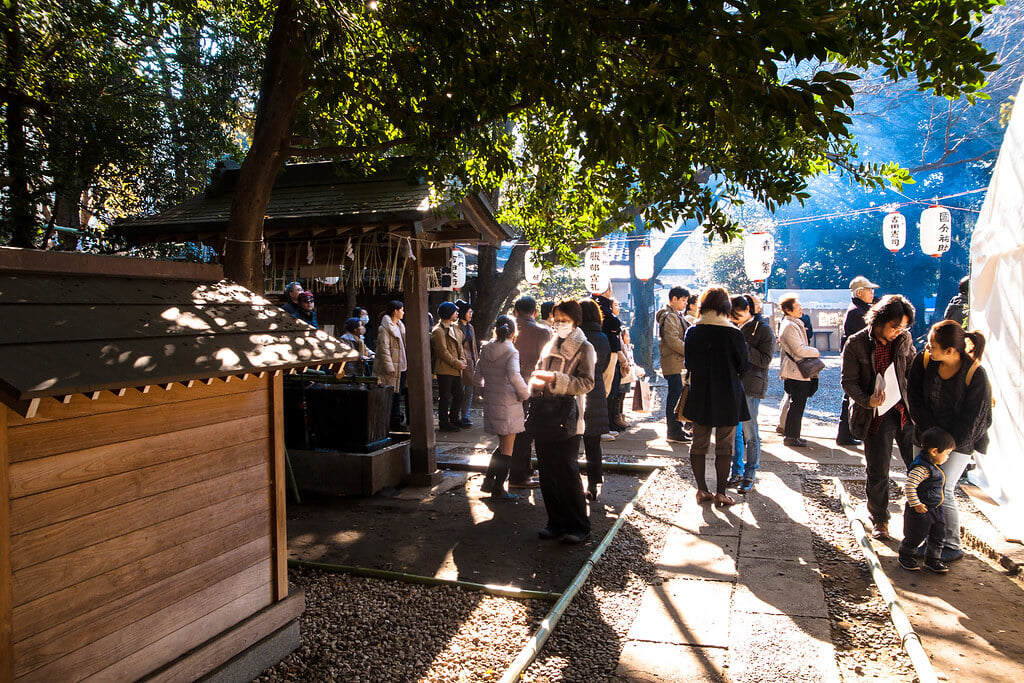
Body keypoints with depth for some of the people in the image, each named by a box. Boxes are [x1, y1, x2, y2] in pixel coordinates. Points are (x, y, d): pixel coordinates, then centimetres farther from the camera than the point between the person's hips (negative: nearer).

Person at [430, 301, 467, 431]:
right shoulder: (438, 331, -12)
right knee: (445, 397, 0)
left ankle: (454, 420, 27)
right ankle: (444, 423, 9)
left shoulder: (455, 328, 15)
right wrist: (457, 364, -13)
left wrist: (462, 361, 3)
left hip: (456, 369, 8)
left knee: (458, 396, 13)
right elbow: (443, 352, -16)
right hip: (445, 369, -8)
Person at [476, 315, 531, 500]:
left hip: (490, 404, 6)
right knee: (506, 450, 7)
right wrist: (525, 394, -16)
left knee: (502, 445, 22)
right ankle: (498, 489, 14)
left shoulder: (485, 350, 5)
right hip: (507, 406, -6)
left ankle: (488, 481, 23)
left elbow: (477, 378, 11)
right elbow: (514, 376, -30)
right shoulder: (510, 351, -14)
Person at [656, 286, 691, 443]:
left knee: (677, 393, 14)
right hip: (672, 361, -10)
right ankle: (672, 431, -3)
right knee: (675, 394, -8)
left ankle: (677, 427, 23)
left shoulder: (676, 315, 21)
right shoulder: (670, 316, -13)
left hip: (677, 361, 10)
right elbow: (672, 340, -22)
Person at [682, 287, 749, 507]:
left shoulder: (692, 332, -5)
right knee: (724, 447, 7)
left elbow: (688, 363, 5)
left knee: (699, 444, 13)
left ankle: (701, 489, 18)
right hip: (727, 398, -3)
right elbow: (742, 367, -4)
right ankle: (720, 493, 10)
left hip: (699, 397, 3)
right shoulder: (734, 334, -13)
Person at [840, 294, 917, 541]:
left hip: (905, 412, 3)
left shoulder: (904, 340, 2)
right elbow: (848, 382, -5)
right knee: (878, 473, 7)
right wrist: (867, 401, -20)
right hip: (876, 417, -2)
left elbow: (913, 371, 14)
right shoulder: (856, 344, -8)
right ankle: (879, 522, 26)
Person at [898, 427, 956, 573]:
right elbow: (909, 486, -32)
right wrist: (916, 504, -24)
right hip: (920, 512, -9)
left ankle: (933, 559, 31)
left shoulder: (933, 464, 4)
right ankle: (905, 557, 28)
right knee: (915, 537, 6)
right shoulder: (922, 468, -28)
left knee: (938, 536, 15)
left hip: (936, 510, 9)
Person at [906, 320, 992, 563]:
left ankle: (952, 547, 11)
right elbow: (914, 396, -1)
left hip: (960, 441, -4)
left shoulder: (975, 374, -20)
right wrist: (930, 430, -6)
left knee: (942, 491, -6)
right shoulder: (924, 360, -10)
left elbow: (971, 418, -14)